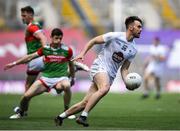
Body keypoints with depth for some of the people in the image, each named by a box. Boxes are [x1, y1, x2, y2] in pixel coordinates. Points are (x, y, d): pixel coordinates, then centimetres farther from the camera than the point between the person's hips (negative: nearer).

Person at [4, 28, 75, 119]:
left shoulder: (67, 50, -5)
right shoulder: (45, 49, -2)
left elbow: (71, 64, 12)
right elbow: (30, 57, 6)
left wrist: (73, 77, 21)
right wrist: (14, 63, 8)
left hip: (61, 78, -2)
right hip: (46, 77, 2)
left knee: (67, 86, -39)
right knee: (27, 95, -9)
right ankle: (20, 113, 24)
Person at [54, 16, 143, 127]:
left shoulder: (133, 50, 9)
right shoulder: (115, 36, -8)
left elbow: (124, 68, 12)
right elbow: (93, 41, 1)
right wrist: (83, 53, -10)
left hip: (110, 75, 6)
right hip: (100, 67, -6)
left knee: (85, 102, 0)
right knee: (105, 88, -37)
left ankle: (61, 117, 16)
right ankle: (83, 116, -35)